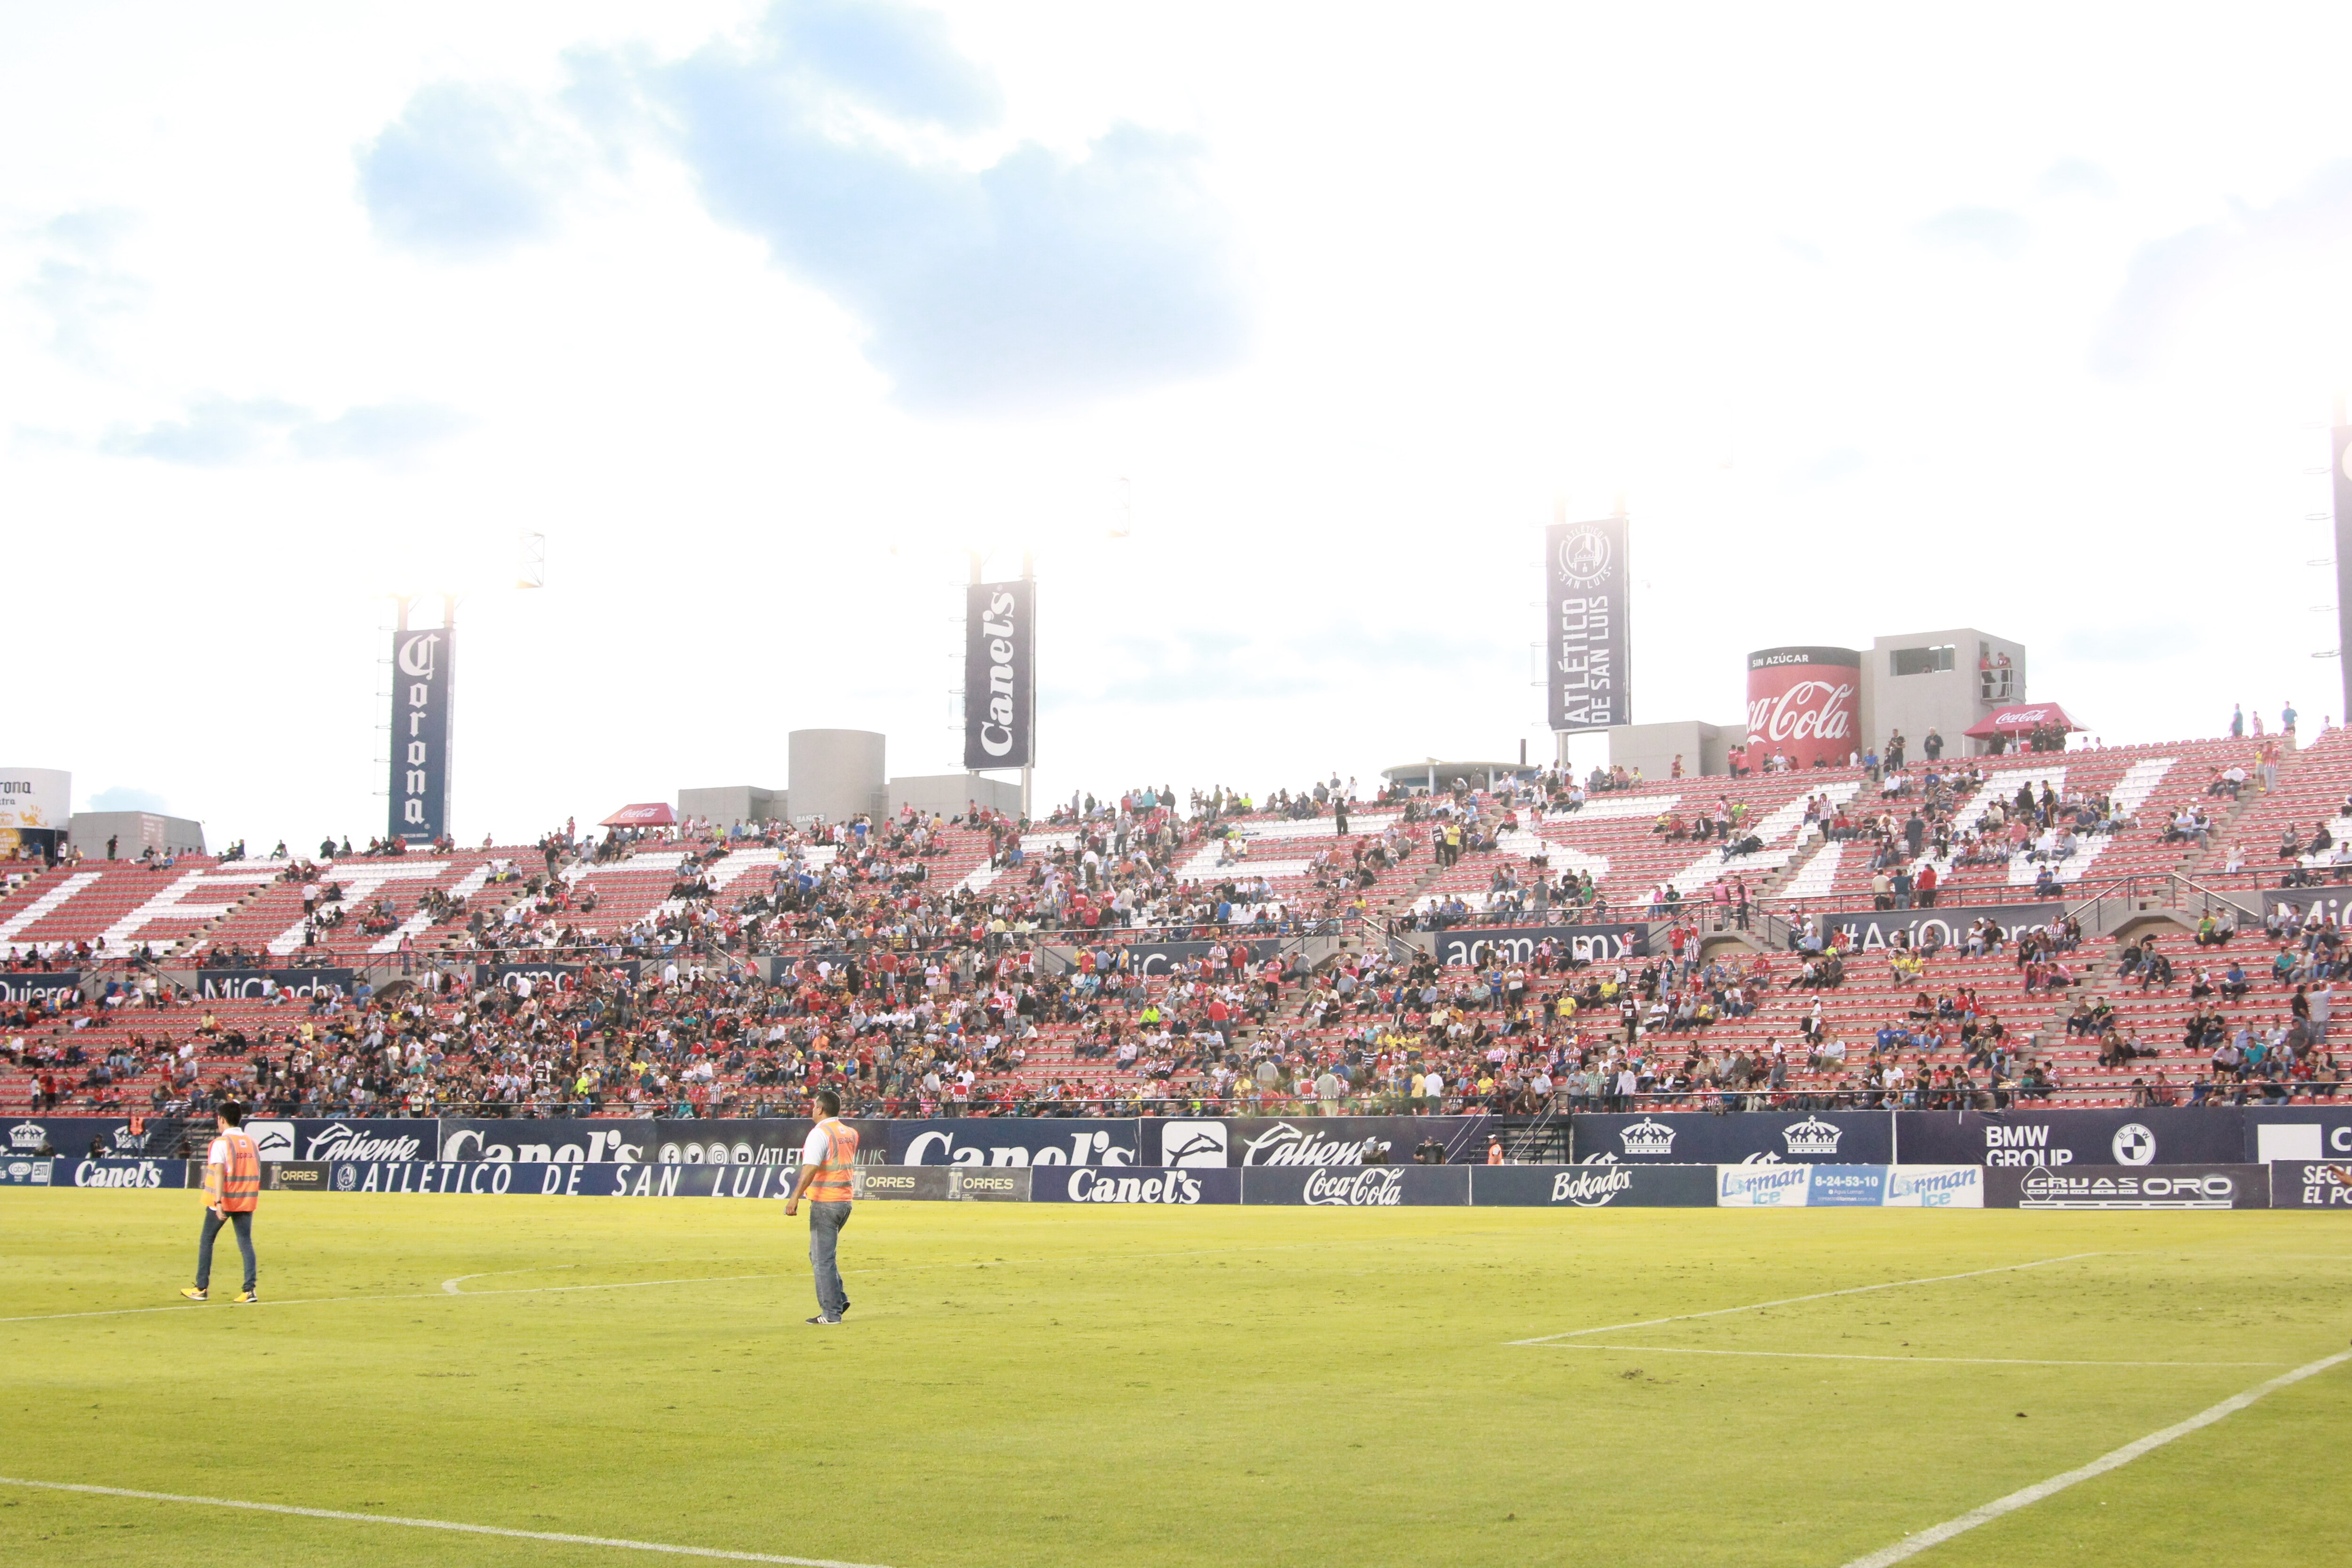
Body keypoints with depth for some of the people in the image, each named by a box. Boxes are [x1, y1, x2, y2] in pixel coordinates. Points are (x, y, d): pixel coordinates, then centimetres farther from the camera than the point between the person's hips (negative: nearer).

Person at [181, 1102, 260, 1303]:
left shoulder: (221, 1143, -10)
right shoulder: (251, 1141, 9)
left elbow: (219, 1173, -20)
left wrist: (219, 1202, -25)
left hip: (223, 1201, -4)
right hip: (246, 1201, 5)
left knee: (207, 1241, 12)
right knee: (246, 1243, 3)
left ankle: (201, 1289, 18)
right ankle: (250, 1290, -8)